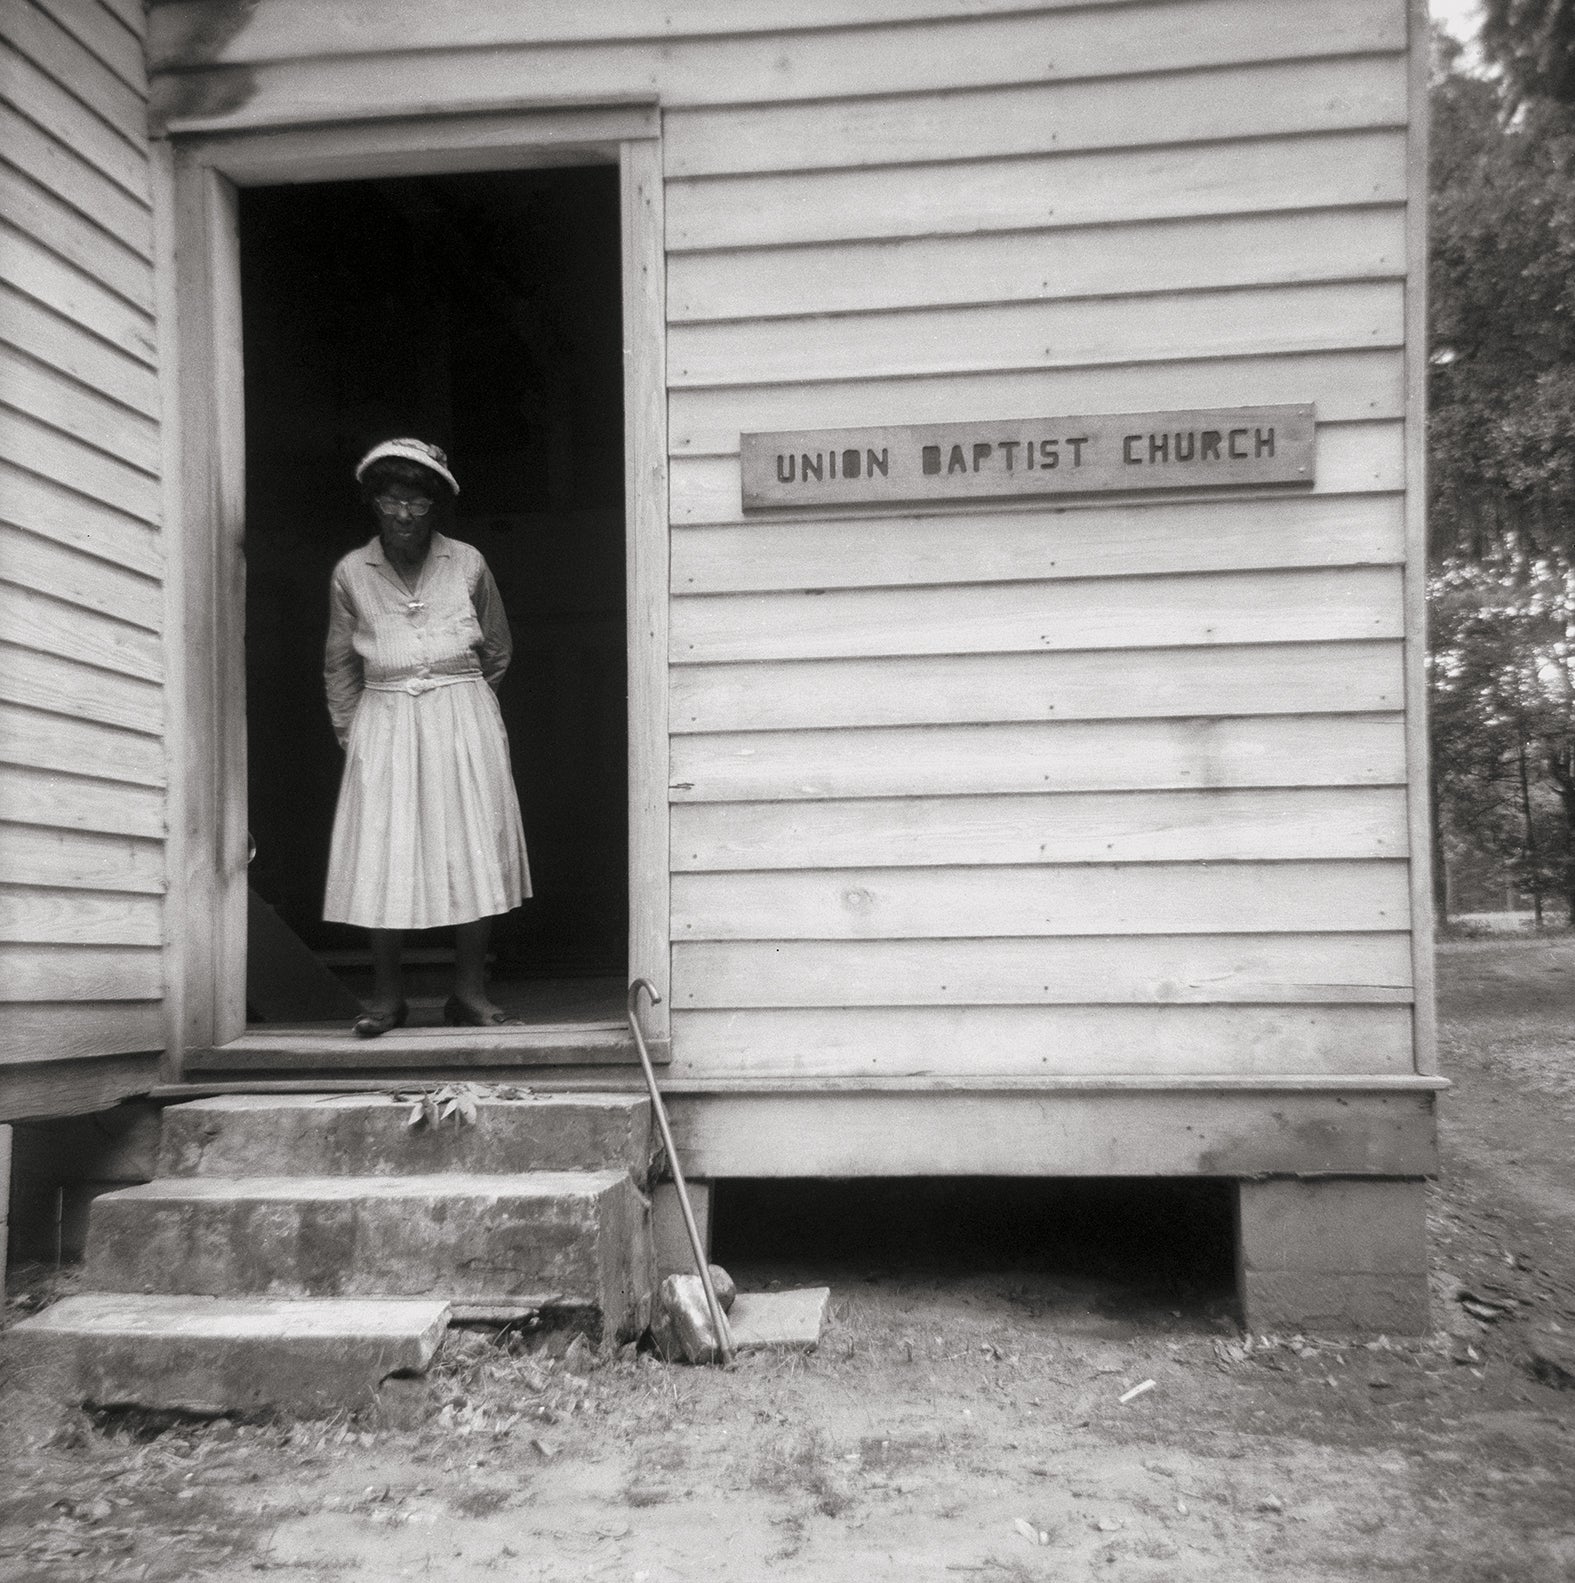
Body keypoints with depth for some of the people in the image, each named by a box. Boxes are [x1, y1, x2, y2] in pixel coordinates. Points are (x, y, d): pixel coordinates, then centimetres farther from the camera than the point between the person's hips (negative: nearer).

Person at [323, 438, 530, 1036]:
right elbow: (339, 665, 10)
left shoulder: (467, 563, 0)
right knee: (382, 853, -3)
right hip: (383, 725, 0)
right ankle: (387, 995, 7)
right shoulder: (350, 573, 2)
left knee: (470, 847, 0)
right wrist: (351, 732, 6)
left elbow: (498, 651, 11)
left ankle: (469, 992, 10)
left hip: (463, 722, 0)